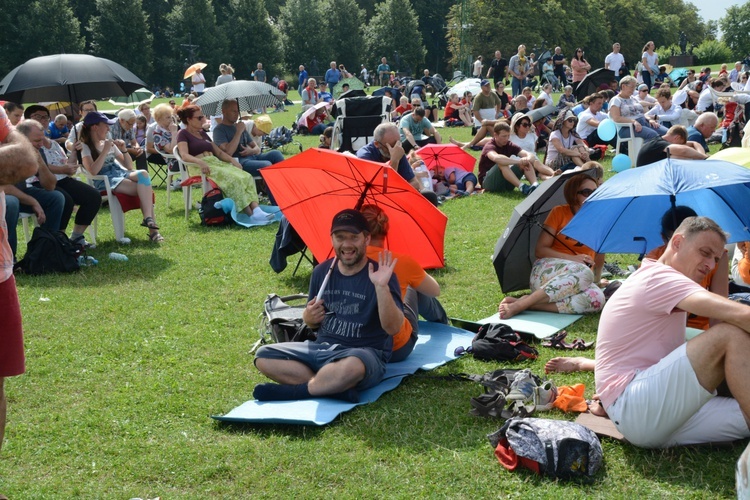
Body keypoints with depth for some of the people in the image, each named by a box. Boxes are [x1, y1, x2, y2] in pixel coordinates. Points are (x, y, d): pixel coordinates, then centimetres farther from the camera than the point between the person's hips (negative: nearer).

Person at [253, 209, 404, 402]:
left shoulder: (379, 275, -9)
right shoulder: (322, 271, 6)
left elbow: (393, 328, -21)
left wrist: (382, 287, -34)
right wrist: (308, 317, -6)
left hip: (364, 353, -6)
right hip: (322, 348, 6)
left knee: (353, 366, -42)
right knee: (263, 356, -12)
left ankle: (294, 390, -19)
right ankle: (336, 389, -24)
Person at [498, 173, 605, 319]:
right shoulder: (559, 213, 2)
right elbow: (540, 250, -5)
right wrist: (573, 258, -13)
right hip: (545, 271, -3)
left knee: (597, 299, -34)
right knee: (584, 273, -38)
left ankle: (532, 304, -35)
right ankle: (520, 304, -40)